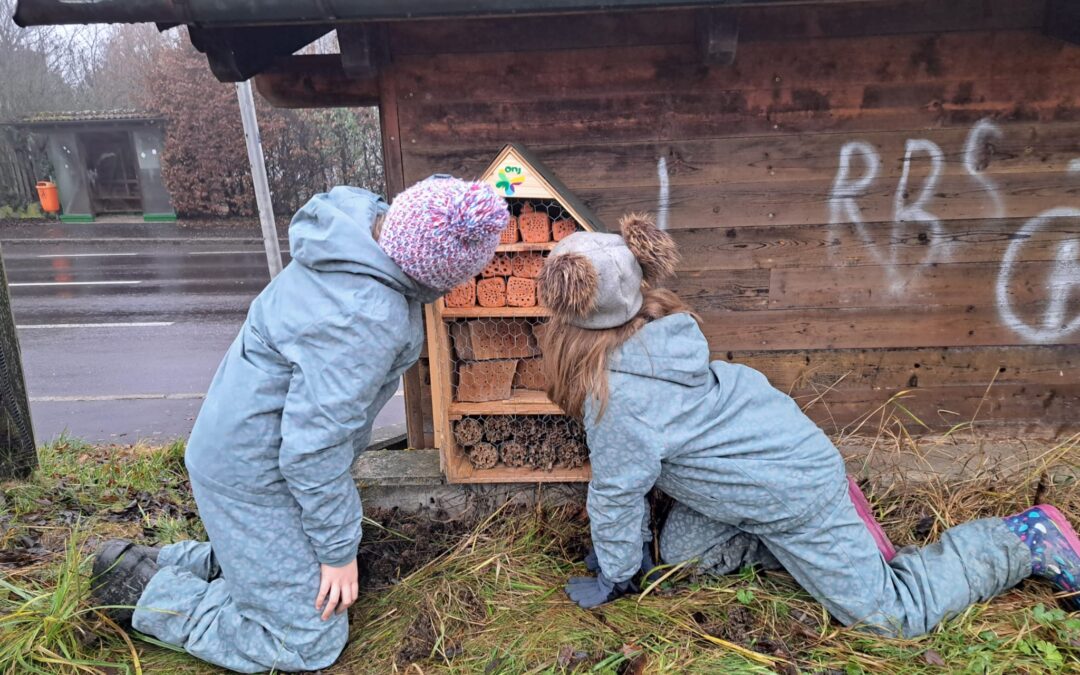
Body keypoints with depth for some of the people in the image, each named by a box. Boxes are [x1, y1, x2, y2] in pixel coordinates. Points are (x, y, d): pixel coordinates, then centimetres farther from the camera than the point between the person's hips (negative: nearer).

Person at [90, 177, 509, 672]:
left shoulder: (361, 217, -10)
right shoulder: (362, 320, -35)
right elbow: (315, 446, -29)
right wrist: (339, 549, -16)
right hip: (255, 476, -9)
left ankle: (172, 562, 25)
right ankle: (147, 590, 12)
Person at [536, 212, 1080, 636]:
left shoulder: (621, 398, -33)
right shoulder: (654, 329, -5)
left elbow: (617, 493, -17)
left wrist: (613, 579, 1)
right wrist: (628, 544, 18)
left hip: (790, 493, -8)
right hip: (780, 444, 9)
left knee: (892, 612, 8)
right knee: (681, 552, 16)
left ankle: (1025, 541, 19)